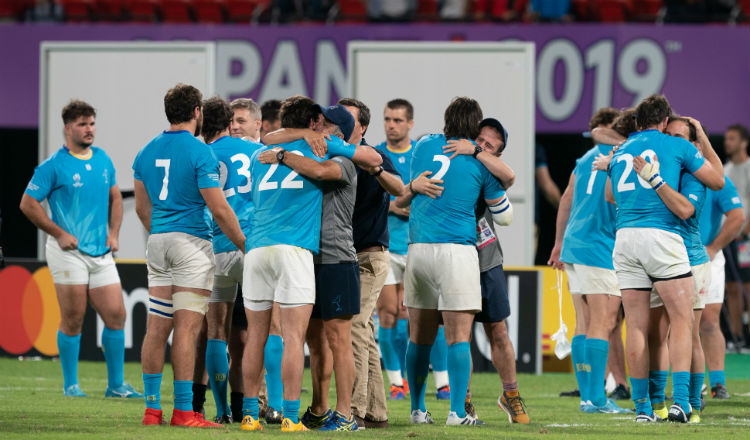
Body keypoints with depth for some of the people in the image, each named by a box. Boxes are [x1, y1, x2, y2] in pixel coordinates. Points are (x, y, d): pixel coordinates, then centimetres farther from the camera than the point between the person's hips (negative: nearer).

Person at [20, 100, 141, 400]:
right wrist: (60, 234, -8)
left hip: (102, 252, 5)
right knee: (73, 319, -4)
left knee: (116, 315, 0)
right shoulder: (54, 166, -5)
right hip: (69, 252, -5)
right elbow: (28, 204, -4)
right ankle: (70, 384, 7)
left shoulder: (103, 160, 12)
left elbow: (115, 197, 25)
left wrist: (114, 233, 12)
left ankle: (116, 384, 8)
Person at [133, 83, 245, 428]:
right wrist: (245, 245, -2)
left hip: (158, 242, 7)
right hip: (192, 242, -7)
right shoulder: (200, 153, -10)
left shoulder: (146, 153, 10)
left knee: (157, 328, 7)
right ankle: (183, 410, -8)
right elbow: (220, 209, -12)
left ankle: (152, 406, 8)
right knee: (187, 328, -7)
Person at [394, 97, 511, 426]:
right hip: (457, 248, -4)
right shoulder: (481, 160, 2)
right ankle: (457, 411, -9)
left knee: (419, 337, 10)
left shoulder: (424, 146, 11)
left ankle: (417, 410, 14)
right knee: (458, 337, -4)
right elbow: (504, 215, 12)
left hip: (418, 248, 4)